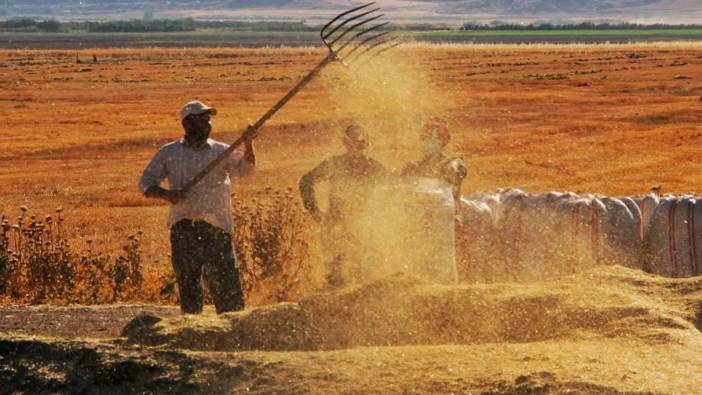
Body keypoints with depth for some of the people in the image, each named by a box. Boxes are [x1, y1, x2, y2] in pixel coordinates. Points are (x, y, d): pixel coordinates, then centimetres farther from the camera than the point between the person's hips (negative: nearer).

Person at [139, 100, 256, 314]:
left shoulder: (221, 151, 11)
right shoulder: (168, 153, 11)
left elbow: (245, 167, -4)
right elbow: (146, 183, 12)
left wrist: (248, 146, -23)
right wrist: (166, 194, -7)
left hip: (217, 226, 0)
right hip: (183, 228, 1)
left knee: (227, 284, -5)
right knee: (187, 283, 3)